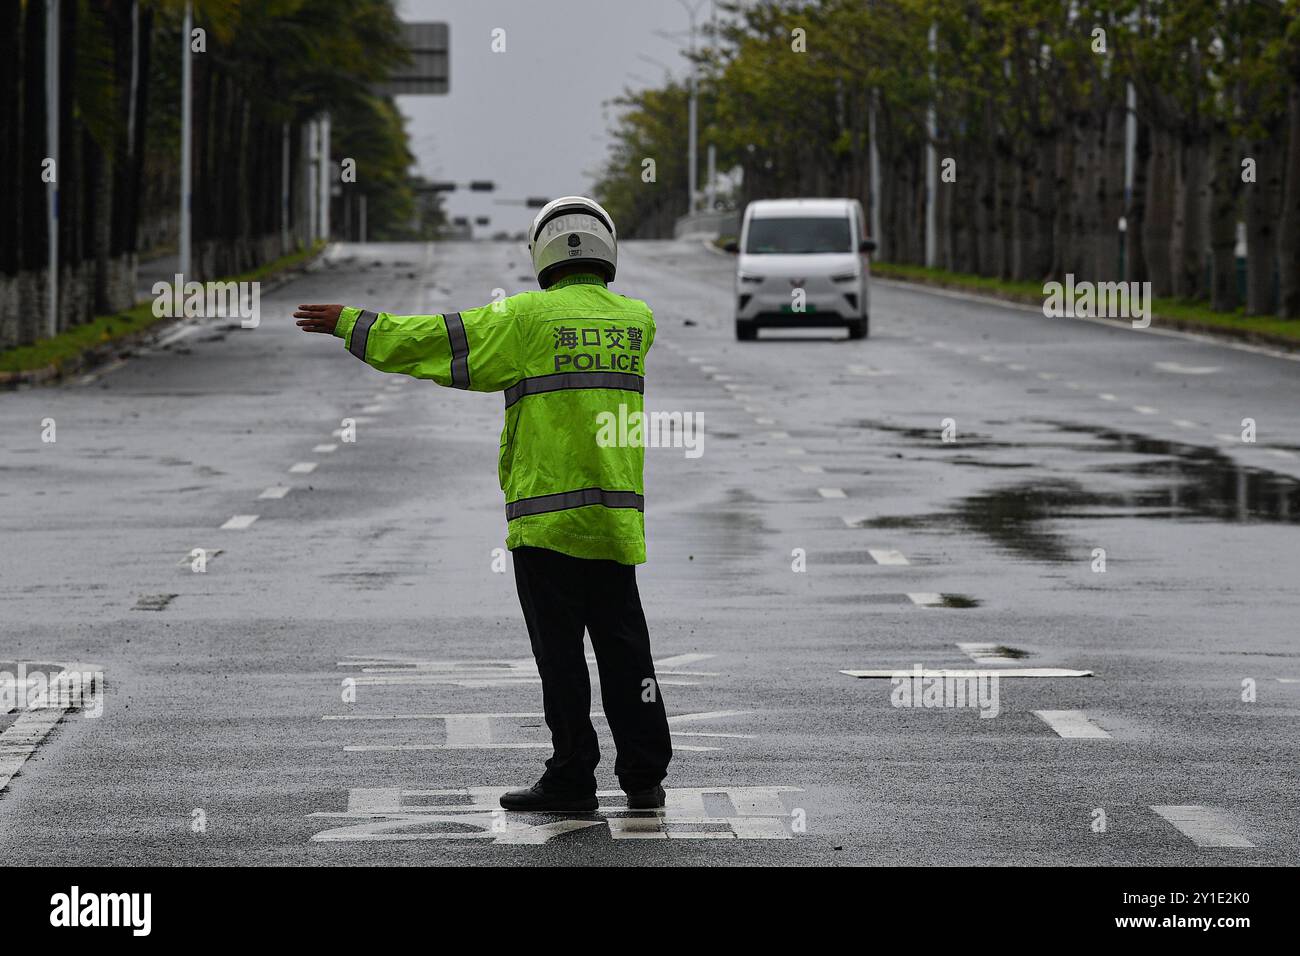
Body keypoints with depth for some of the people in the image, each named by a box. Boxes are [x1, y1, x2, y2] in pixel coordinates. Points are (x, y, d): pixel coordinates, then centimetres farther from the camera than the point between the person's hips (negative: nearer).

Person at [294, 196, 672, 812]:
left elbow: (428, 341, -2)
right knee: (624, 650, 9)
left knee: (560, 654, 0)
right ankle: (644, 777, 11)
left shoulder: (526, 318, -6)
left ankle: (572, 778, 2)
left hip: (547, 516, -4)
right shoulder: (639, 321, 7)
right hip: (617, 518, 4)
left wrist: (350, 323, 10)